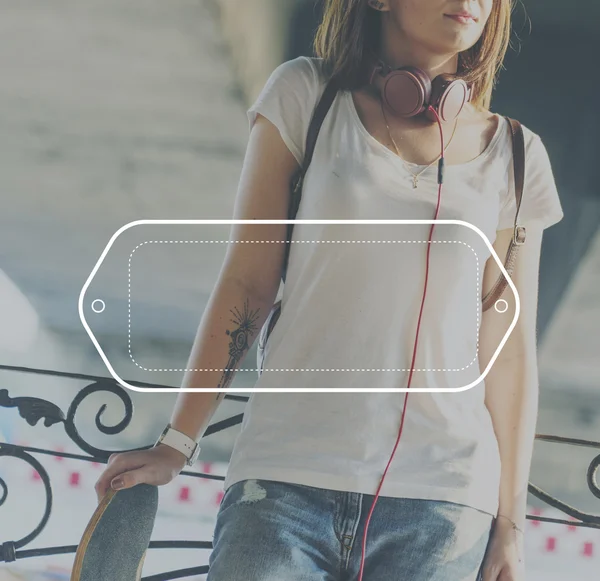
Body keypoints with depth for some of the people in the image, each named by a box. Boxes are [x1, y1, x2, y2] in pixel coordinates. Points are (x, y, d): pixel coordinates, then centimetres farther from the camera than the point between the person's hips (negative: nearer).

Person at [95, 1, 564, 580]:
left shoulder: (516, 158, 10)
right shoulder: (306, 95, 7)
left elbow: (509, 352, 11)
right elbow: (246, 284, 7)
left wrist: (510, 522, 8)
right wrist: (177, 444, 4)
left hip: (441, 500, 1)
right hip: (285, 480, -1)